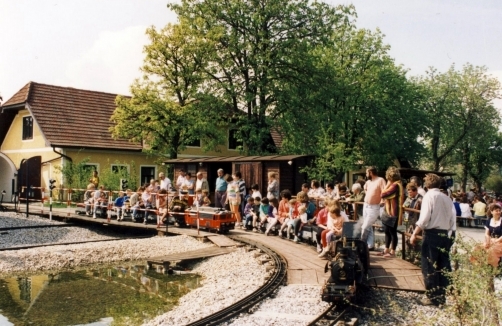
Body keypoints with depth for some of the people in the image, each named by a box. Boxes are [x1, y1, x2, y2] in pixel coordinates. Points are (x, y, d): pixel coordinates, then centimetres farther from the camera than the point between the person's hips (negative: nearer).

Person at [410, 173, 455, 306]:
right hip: (445, 235, 7)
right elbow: (452, 220, 13)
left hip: (432, 234, -6)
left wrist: (414, 234, -13)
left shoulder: (429, 196, -8)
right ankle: (442, 295, 18)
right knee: (443, 267, 12)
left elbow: (424, 218, -17)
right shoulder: (447, 198, 10)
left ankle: (432, 296, 5)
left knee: (429, 267, 2)